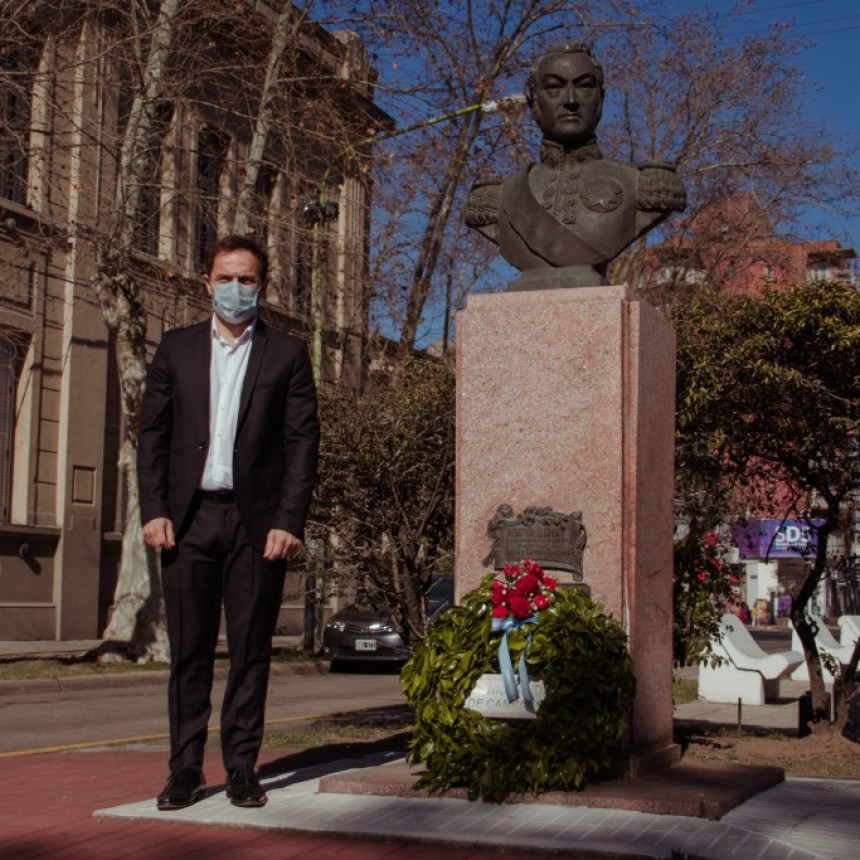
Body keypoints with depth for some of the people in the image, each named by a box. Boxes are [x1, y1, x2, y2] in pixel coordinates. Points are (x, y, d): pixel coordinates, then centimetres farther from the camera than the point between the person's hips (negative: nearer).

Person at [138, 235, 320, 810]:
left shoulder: (287, 354, 7)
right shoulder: (177, 348, 12)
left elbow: (303, 441, 1)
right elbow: (153, 433, 9)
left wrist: (289, 521, -9)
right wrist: (153, 509, -2)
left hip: (257, 520, -1)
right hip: (188, 518, 2)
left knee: (251, 649, 3)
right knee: (189, 649, 3)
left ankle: (242, 768, 11)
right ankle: (186, 770, 11)